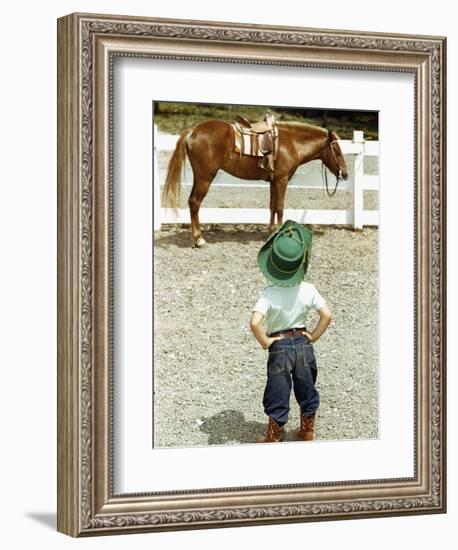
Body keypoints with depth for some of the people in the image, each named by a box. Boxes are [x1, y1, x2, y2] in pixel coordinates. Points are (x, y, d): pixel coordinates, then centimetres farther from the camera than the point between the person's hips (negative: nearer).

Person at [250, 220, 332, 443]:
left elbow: (255, 323, -31)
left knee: (277, 395, 11)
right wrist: (313, 336, 1)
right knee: (306, 389, 21)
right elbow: (327, 315, -11)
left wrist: (265, 342, -15)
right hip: (303, 344, 3)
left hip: (279, 347, -3)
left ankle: (273, 438, 23)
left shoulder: (269, 294, -20)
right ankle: (307, 433, 35)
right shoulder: (308, 290, -11)